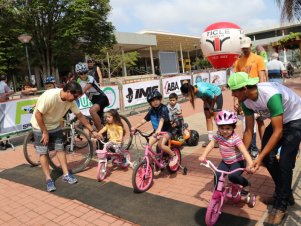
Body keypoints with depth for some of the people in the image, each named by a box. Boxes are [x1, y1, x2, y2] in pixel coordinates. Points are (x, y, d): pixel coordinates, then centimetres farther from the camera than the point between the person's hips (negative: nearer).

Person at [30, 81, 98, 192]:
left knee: (60, 149, 5)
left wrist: (92, 131, -5)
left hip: (55, 126, 6)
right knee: (43, 153, 0)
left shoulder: (71, 101, -15)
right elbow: (38, 114, -27)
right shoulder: (50, 96, -34)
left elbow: (80, 116, -5)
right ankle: (48, 179, 8)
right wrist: (45, 132, -19)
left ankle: (66, 174, 14)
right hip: (40, 127, -5)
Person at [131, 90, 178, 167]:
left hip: (166, 131, -6)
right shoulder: (151, 110, 0)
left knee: (161, 144, -29)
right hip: (156, 131, 6)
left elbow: (162, 120, -34)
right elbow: (144, 120, -1)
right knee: (147, 145, -14)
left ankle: (174, 156, -5)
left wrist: (159, 129, -51)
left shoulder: (164, 108, -18)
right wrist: (135, 127, -13)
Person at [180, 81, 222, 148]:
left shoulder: (203, 91, -41)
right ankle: (210, 139, 9)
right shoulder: (194, 90, -21)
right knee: (208, 117, 3)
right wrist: (209, 108, -10)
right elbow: (204, 99, -7)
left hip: (216, 95, -7)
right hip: (208, 97, 7)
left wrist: (211, 107, -10)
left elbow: (214, 97, -24)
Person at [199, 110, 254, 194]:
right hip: (225, 162, 5)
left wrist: (250, 164, -49)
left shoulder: (235, 138, -27)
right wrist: (203, 156, -30)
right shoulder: (218, 135, -12)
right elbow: (211, 144, -16)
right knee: (217, 176, -11)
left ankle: (246, 184, 5)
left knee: (232, 176, -26)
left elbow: (244, 151, -35)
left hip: (237, 162, -5)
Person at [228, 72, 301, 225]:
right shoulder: (246, 101, -16)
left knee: (285, 162, -13)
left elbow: (278, 132, -35)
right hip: (278, 121, 7)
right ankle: (286, 194, 21)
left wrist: (259, 157, -36)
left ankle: (280, 205, 3)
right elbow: (249, 131, -7)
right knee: (268, 157, -1)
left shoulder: (271, 95, -38)